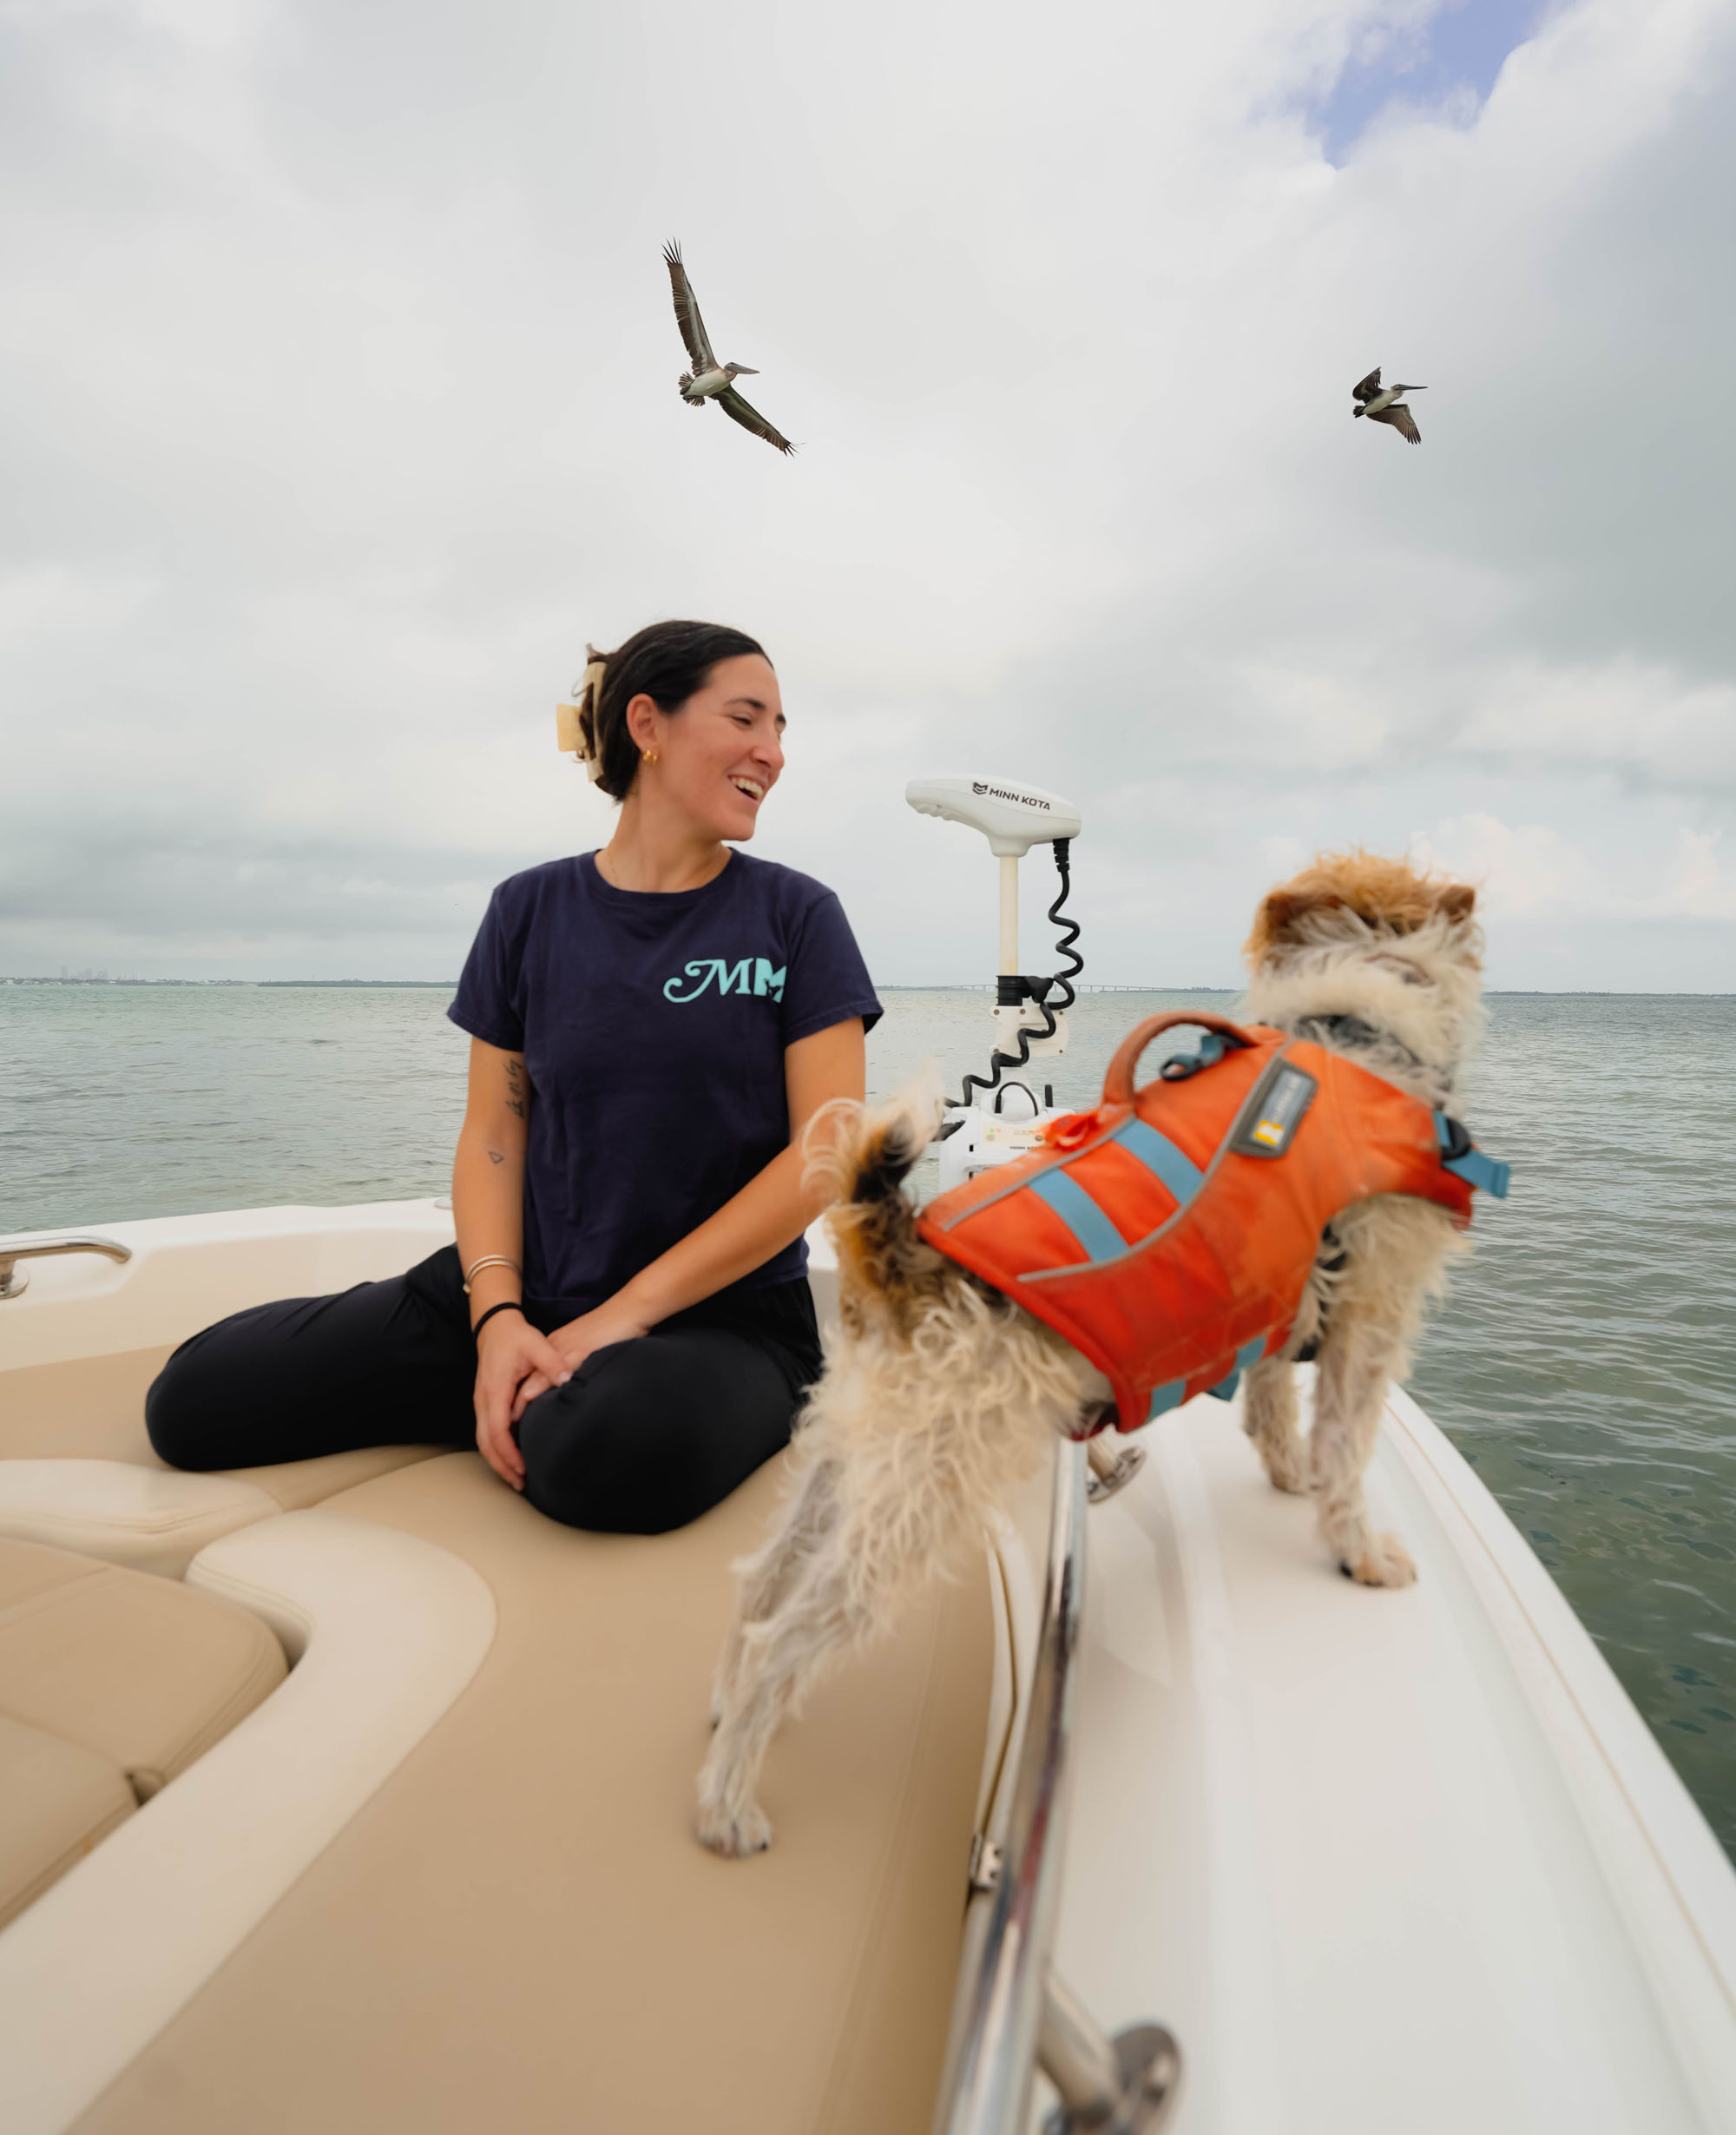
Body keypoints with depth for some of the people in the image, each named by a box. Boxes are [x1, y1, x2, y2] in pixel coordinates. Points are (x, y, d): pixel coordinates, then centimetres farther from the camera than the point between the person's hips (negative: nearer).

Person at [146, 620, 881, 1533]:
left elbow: (826, 1152, -10)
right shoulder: (530, 910, 5)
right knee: (195, 1399, -5)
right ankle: (536, 1399, 9)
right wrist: (497, 1316, -13)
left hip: (724, 1311, -2)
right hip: (537, 1287, 3)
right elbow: (492, 1134, 4)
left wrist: (624, 1315, -15)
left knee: (614, 1455, -36)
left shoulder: (796, 916, -3)